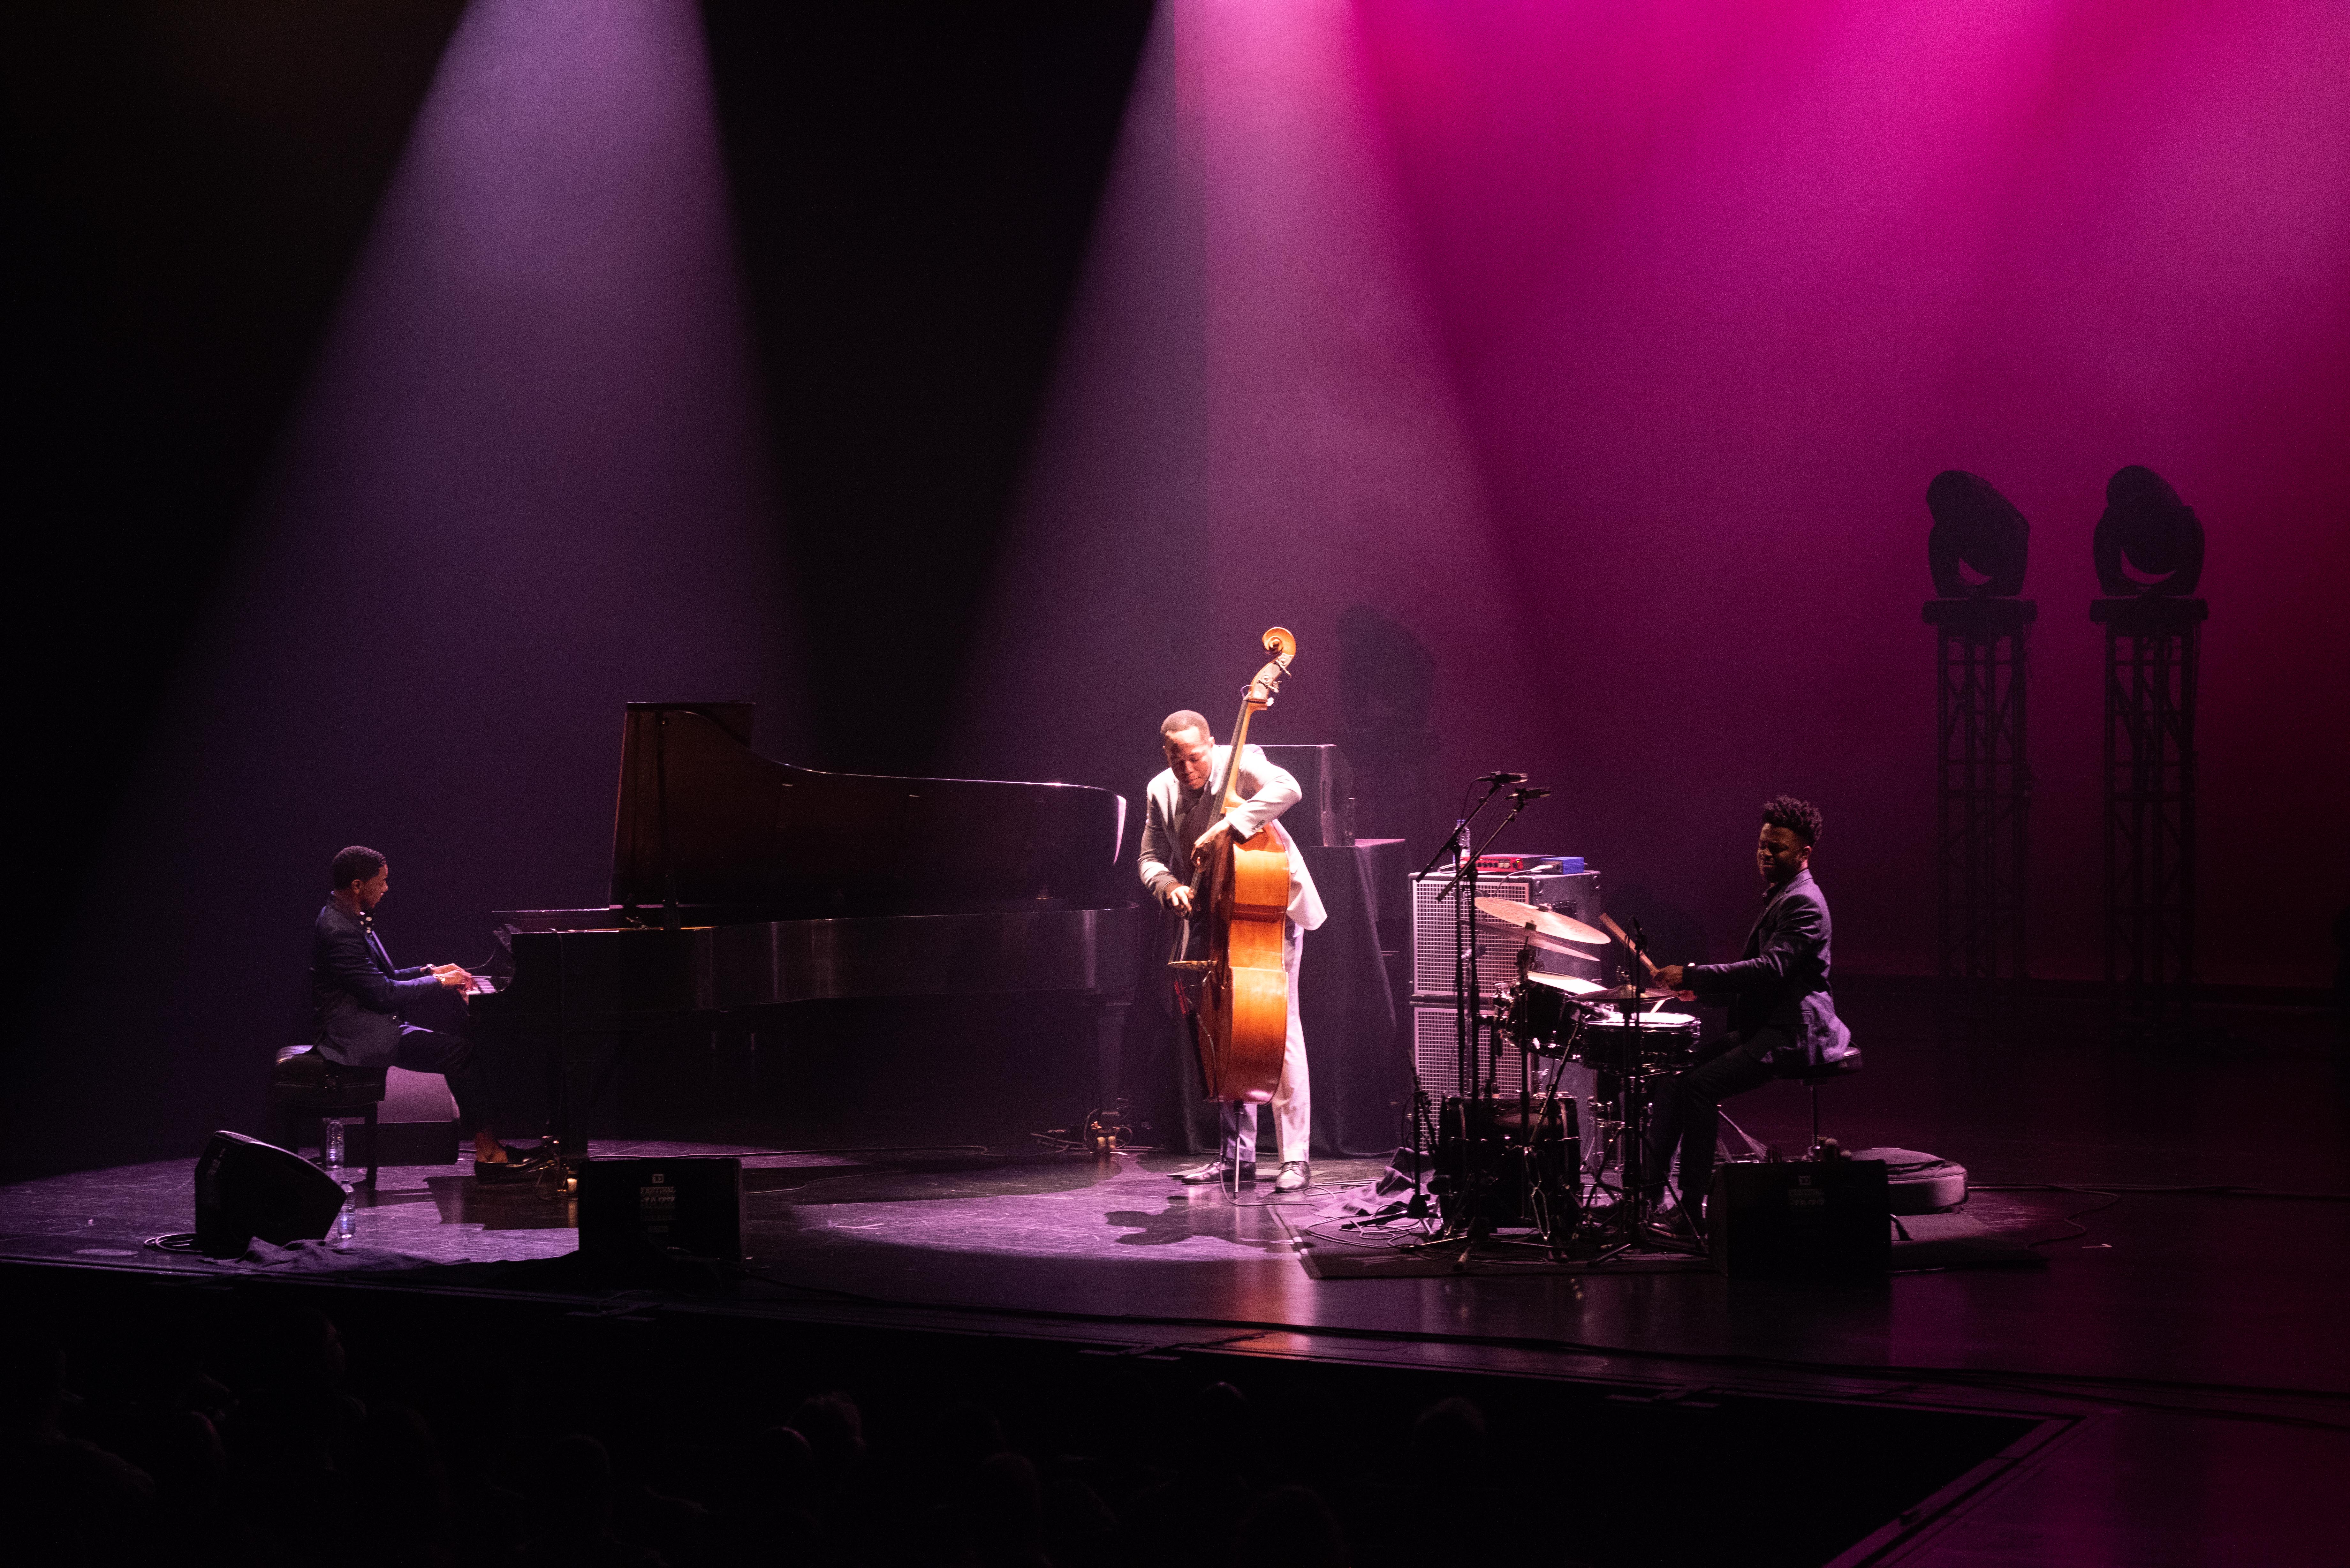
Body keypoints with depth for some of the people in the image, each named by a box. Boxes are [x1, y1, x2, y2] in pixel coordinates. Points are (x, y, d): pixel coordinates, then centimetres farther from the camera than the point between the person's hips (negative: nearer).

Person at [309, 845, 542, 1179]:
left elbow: (382, 977, 23)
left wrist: (430, 972, 10)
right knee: (459, 1051, -18)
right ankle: (488, 1151, -13)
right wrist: (439, 983, -12)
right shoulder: (339, 932, -21)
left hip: (369, 1023, 11)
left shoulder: (350, 919, 13)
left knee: (463, 1041, 2)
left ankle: (488, 1144, -4)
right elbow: (383, 994, -23)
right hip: (356, 1036, -11)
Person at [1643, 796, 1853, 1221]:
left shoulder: (1804, 903, -14)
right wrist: (1702, 985, 10)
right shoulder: (1778, 896, 18)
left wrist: (1694, 975, -30)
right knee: (1675, 1070, 3)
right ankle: (1647, 1188, 0)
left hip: (1791, 1034, -11)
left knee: (1699, 1085, -24)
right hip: (1763, 1027, 11)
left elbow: (1771, 969, -28)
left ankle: (1691, 1210, -20)